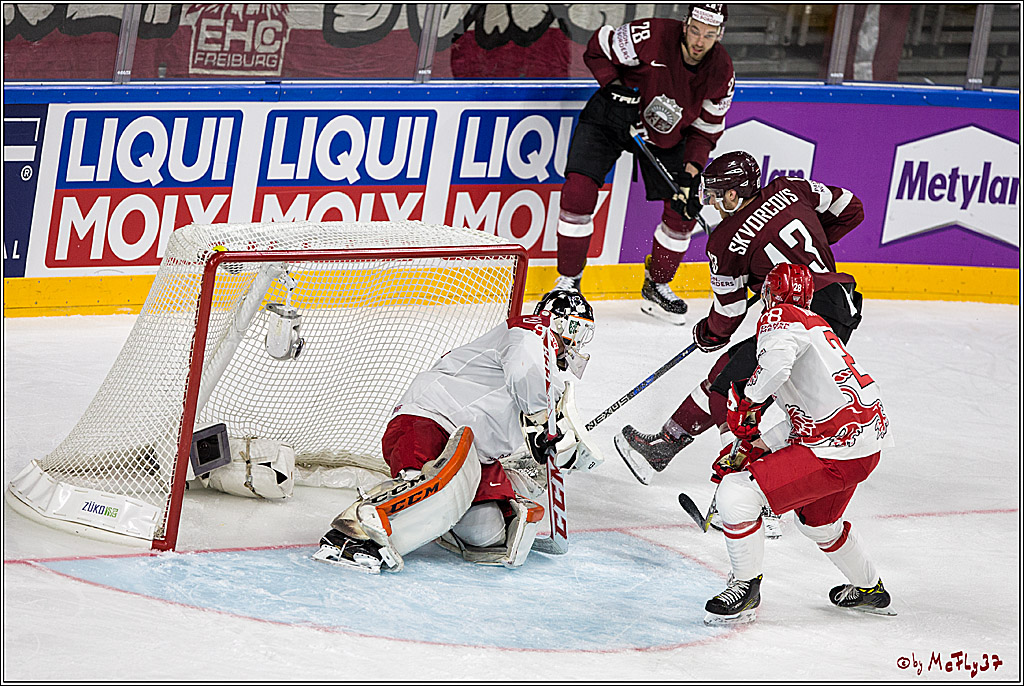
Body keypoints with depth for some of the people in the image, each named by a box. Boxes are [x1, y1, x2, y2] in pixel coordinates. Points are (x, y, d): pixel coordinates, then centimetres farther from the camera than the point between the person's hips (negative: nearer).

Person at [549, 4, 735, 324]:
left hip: (666, 137, 4)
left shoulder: (720, 72, -16)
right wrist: (616, 90, -25)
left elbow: (704, 131, -6)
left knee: (684, 208, -2)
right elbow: (598, 48, -13)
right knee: (579, 190, -18)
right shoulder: (652, 36, -29)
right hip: (611, 117, -4)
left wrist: (691, 174, -18)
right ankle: (568, 281, -3)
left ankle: (656, 286, 20)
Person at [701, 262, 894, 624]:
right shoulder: (815, 325, 23)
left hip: (838, 450, -10)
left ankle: (745, 587, 3)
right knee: (817, 519, 35)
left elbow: (776, 361, -31)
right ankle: (870, 590, 52)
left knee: (736, 493, -10)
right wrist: (753, 447, 21)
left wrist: (747, 404, -15)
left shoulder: (779, 317, -5)